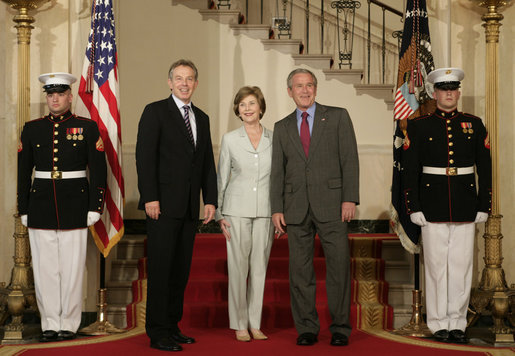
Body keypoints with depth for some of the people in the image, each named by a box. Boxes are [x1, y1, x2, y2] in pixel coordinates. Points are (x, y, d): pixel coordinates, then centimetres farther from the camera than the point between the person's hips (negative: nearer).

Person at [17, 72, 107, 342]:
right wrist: (24, 210, 7)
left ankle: (69, 324, 10)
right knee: (45, 268, 3)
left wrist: (95, 208, -4)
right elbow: (23, 172, 11)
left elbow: (99, 171, 2)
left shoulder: (87, 128, 3)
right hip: (41, 205, 2)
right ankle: (50, 324, 13)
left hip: (75, 205, -2)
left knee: (72, 268, 0)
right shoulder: (32, 129, 9)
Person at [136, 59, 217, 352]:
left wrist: (210, 199, 8)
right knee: (161, 268, -5)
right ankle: (158, 332, 0)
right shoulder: (155, 111, -1)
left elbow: (208, 162, 17)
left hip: (190, 207, 6)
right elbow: (145, 156, -8)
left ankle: (173, 326, 17)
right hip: (164, 204, -6)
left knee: (181, 269, 9)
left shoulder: (202, 118, 17)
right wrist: (150, 197, -15)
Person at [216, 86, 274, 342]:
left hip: (265, 210, 2)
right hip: (237, 209, -2)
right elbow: (221, 178, 5)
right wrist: (219, 214, -1)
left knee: (259, 267, 5)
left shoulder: (274, 139, 6)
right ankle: (240, 325, 7)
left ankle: (255, 324, 12)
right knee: (238, 267, -2)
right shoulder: (230, 139, 2)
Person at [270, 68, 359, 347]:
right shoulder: (282, 128, 14)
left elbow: (349, 159, 0)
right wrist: (276, 209, 3)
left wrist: (350, 198, -9)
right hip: (296, 207, 2)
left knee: (339, 266, -3)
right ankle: (306, 329, 12)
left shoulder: (337, 117, 7)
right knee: (300, 269, 3)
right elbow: (277, 171, 12)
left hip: (331, 204, -2)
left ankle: (340, 328, 6)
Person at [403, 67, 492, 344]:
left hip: (465, 208, 2)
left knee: (462, 267, 4)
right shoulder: (419, 126, 4)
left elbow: (485, 168, 9)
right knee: (436, 267, 2)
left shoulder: (474, 125, 9)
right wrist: (413, 207, -4)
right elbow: (410, 170, 1)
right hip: (433, 210, -2)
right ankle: (439, 324, 11)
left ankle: (457, 323, 14)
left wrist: (484, 206, 4)